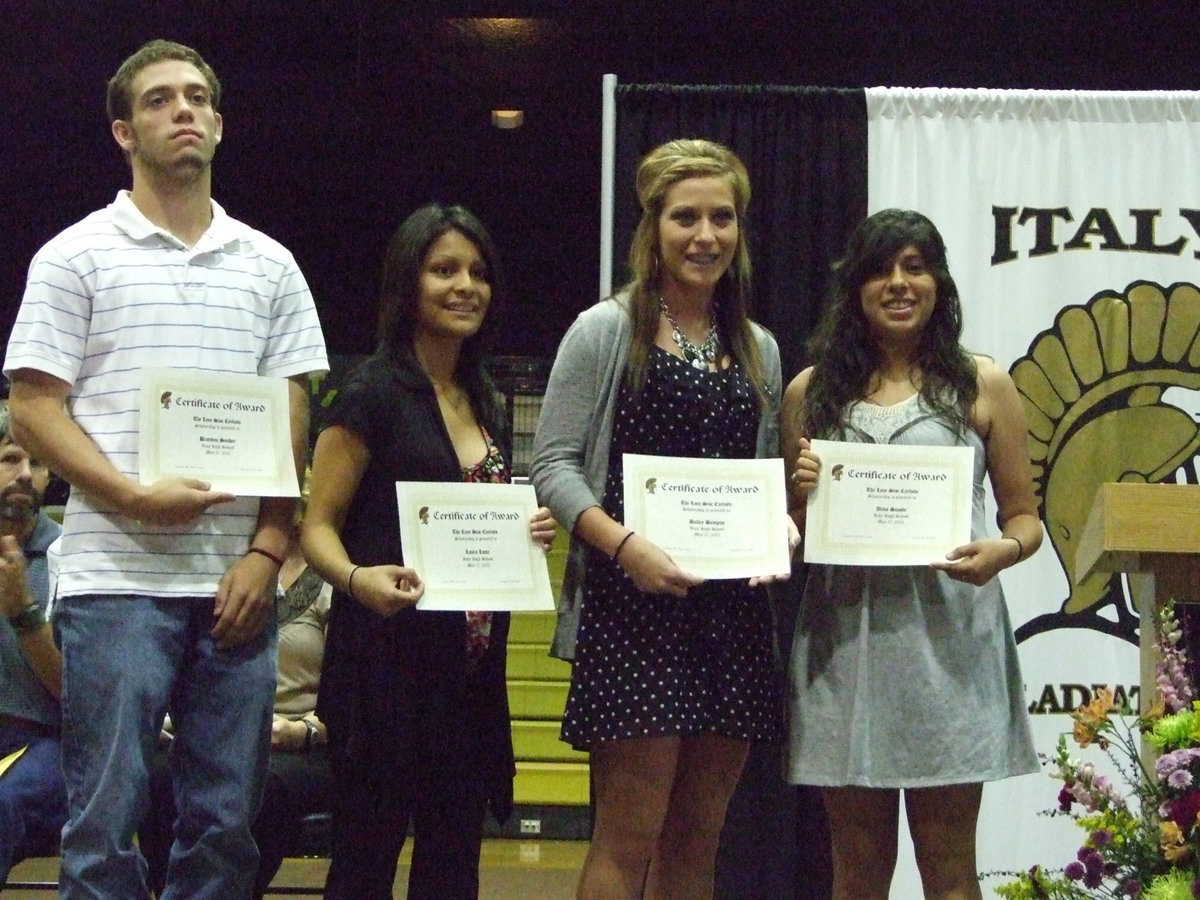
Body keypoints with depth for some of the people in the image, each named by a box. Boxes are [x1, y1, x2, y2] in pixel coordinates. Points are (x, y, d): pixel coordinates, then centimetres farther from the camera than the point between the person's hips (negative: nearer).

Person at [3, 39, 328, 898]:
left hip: (236, 581, 4)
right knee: (106, 816, -1)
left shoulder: (269, 265, 12)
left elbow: (294, 418, 11)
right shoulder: (77, 256, 3)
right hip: (117, 578, -3)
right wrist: (136, 498, -15)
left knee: (227, 820, 8)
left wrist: (267, 548, -1)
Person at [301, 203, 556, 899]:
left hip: (470, 662, 7)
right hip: (387, 658, -7)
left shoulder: (485, 403, 14)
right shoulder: (374, 392, -6)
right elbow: (319, 525, -9)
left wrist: (530, 535, 2)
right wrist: (357, 578, -28)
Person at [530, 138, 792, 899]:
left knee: (699, 838, 8)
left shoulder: (758, 350, 16)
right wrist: (624, 543, -20)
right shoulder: (605, 331, 0)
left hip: (734, 606, 5)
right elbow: (554, 463, -5)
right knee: (629, 837, -6)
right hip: (633, 606, -5)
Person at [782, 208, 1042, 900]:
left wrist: (1003, 551, -15)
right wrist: (803, 492, -6)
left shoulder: (983, 386, 5)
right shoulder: (813, 391, 10)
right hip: (844, 638, 2)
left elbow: (1024, 515, 7)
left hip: (948, 640, -2)